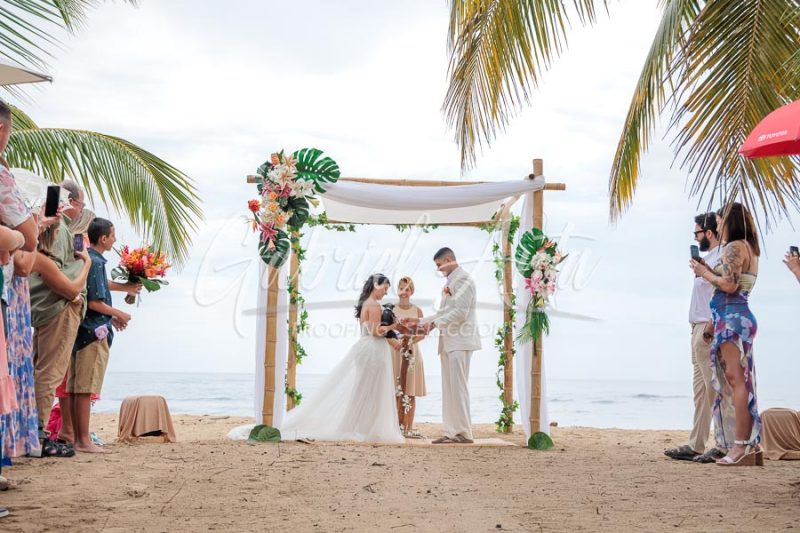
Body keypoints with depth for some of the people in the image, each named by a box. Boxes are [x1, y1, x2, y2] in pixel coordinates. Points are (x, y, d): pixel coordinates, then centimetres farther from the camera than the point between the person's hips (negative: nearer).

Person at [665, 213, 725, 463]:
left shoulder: (719, 258, -11)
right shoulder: (707, 257, 19)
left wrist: (710, 328, -24)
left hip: (708, 330, -10)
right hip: (699, 329, 10)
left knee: (715, 389, -7)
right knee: (700, 390, 11)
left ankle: (725, 446, -3)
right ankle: (695, 446, 16)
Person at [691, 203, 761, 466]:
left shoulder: (734, 247, -10)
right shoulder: (749, 248, 20)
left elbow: (729, 285, -19)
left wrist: (705, 273, -4)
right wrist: (709, 271, 13)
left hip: (732, 317, -10)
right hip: (739, 316, 10)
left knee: (735, 379, -10)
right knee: (742, 380, 11)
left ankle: (741, 446, -11)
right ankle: (751, 445, 14)